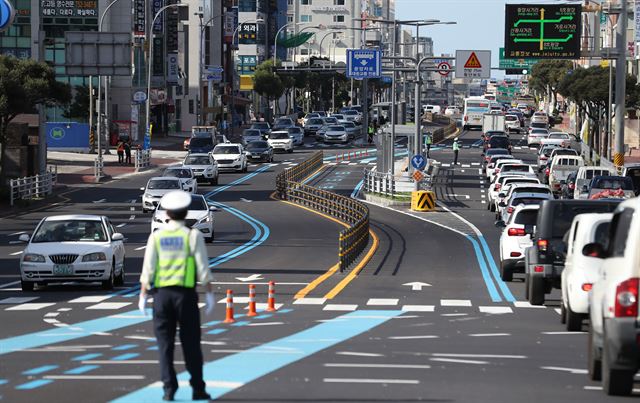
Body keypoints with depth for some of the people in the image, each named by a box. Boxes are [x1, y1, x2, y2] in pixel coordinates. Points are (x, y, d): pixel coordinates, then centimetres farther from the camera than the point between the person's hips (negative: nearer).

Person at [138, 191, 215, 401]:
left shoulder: (156, 236, 2)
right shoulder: (193, 236, -4)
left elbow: (148, 268, -2)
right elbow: (203, 268, -6)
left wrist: (143, 296, 1)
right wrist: (210, 295, -1)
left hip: (162, 294, 2)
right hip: (186, 294, -1)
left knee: (165, 344, 6)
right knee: (191, 344, 6)